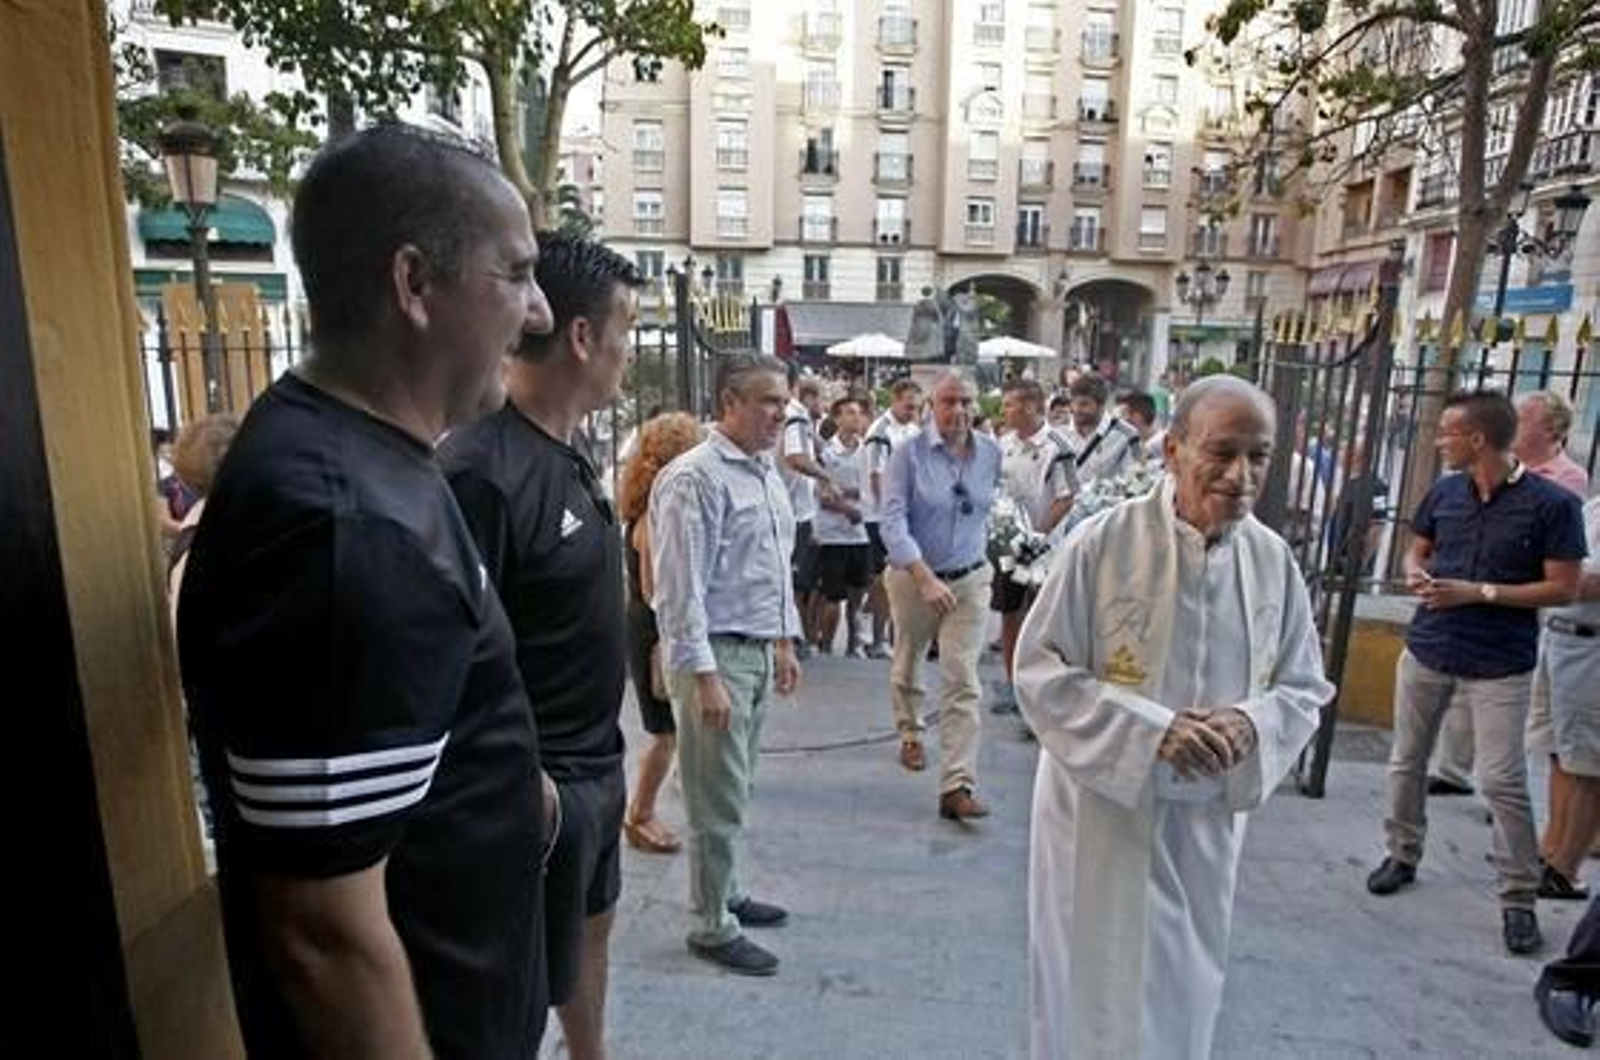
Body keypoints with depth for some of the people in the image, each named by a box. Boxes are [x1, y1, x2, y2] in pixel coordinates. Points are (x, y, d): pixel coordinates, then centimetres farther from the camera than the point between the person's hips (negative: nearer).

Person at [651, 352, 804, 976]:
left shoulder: (766, 473, 11)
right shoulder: (695, 477, -17)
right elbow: (681, 587, -20)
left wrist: (786, 643, 19)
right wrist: (704, 675, -21)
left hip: (759, 651, 9)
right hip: (715, 655, -9)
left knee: (735, 790, 21)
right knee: (718, 802, 3)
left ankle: (728, 895, 38)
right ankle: (712, 928, 20)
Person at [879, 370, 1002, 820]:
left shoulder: (990, 452, -3)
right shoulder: (909, 453, -14)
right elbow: (893, 520, -22)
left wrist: (975, 547, 13)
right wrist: (925, 577, -32)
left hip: (970, 579, 2)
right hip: (913, 576, -1)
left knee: (963, 682, -7)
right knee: (907, 665, 20)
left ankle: (957, 786, -5)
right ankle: (910, 733, 49)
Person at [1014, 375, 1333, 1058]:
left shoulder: (1273, 560, -4)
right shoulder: (1103, 542, -17)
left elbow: (1305, 688, 5)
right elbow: (1041, 670, -14)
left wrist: (1249, 722, -16)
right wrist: (1150, 729, -23)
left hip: (1208, 821, 4)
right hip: (1103, 809, -4)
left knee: (1183, 995, 23)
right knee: (1097, 996, 13)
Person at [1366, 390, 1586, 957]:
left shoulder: (1551, 504, -10)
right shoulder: (1444, 493, 4)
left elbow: (1562, 588, -9)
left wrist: (1479, 593, -18)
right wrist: (1416, 575, -7)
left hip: (1499, 665, -5)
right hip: (1426, 650, 5)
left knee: (1502, 781, -5)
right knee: (1406, 762, 13)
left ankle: (1519, 897, 12)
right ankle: (1403, 855, 32)